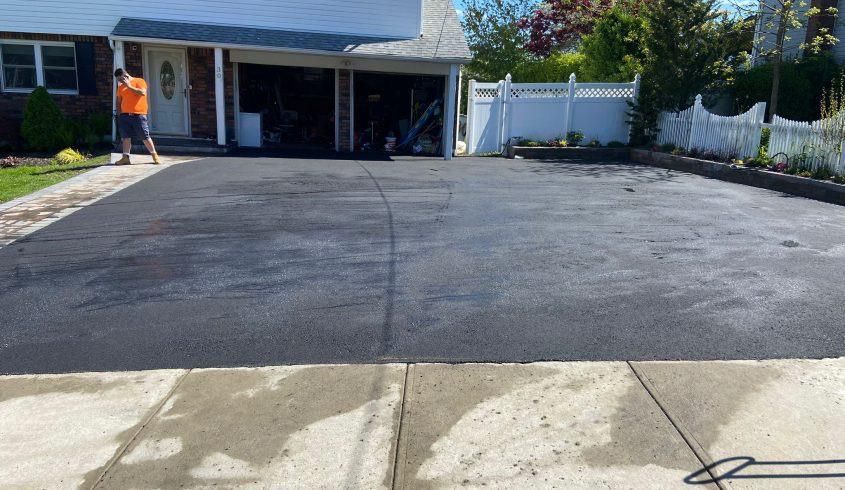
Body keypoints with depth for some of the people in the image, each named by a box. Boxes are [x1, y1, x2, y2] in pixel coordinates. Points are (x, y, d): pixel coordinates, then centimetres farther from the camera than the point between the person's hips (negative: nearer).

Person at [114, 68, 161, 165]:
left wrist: (129, 86, -14)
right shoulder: (121, 87, 17)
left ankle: (155, 156, 10)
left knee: (145, 137, -2)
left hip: (138, 115, -5)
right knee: (126, 137, 0)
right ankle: (125, 157, 2)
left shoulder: (139, 81, 1)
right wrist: (119, 113, 12)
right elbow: (119, 101, 22)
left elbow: (142, 93, -17)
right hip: (124, 115, 5)